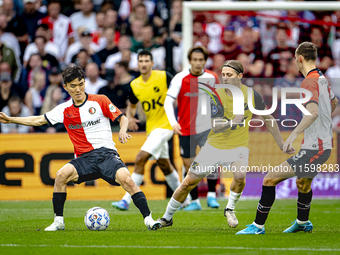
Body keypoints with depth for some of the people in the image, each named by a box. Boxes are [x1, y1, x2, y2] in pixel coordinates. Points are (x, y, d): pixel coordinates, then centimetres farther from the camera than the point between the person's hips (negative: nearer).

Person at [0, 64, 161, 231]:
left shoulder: (99, 101, 2)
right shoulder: (64, 110, 10)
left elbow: (122, 118, 4)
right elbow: (39, 120, 16)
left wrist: (123, 131, -18)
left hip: (106, 153, -3)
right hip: (84, 158, 3)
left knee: (125, 178, -29)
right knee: (61, 174, -25)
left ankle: (148, 218, -21)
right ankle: (58, 222, -12)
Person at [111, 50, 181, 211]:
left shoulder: (164, 77, -12)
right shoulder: (134, 85, 4)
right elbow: (132, 106, 19)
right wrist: (129, 117, -2)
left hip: (164, 125, -7)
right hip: (151, 128, 7)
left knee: (140, 159, -17)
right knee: (164, 166, 17)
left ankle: (126, 200, -16)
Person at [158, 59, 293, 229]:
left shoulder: (251, 95, -8)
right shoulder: (216, 95, -13)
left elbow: (268, 119, 7)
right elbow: (214, 126, -21)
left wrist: (281, 144, 10)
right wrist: (232, 122, -39)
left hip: (238, 147, 0)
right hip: (214, 146, 0)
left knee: (240, 175, -30)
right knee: (188, 183, 1)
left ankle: (230, 209, -2)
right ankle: (167, 218, 21)